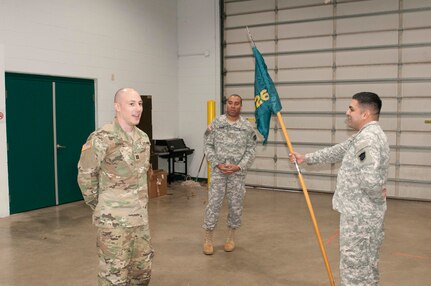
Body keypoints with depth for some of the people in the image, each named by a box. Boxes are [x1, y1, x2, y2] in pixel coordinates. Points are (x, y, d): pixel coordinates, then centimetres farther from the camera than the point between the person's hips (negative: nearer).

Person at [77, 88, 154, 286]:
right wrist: (99, 206, -1)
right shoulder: (101, 139, -17)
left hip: (140, 216, 7)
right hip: (113, 219, -7)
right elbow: (85, 176, -10)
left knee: (143, 268, 17)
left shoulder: (143, 138, 6)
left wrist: (140, 203, 16)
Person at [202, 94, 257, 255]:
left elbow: (251, 150, -1)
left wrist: (239, 166, -13)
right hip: (218, 171, -1)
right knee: (213, 204, 1)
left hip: (238, 173, 1)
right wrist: (218, 164, -12)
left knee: (236, 205, 9)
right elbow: (208, 146, -1)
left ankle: (230, 238, 26)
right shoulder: (216, 123, -1)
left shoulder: (247, 127, 0)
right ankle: (208, 239, 13)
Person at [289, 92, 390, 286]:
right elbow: (338, 151, 22)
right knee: (367, 264, 20)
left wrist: (378, 197, -13)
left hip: (359, 214, -10)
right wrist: (306, 158, 22)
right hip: (365, 213, 10)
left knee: (353, 266, 1)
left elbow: (370, 179, -34)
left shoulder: (367, 138, -22)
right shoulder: (367, 135, 12)